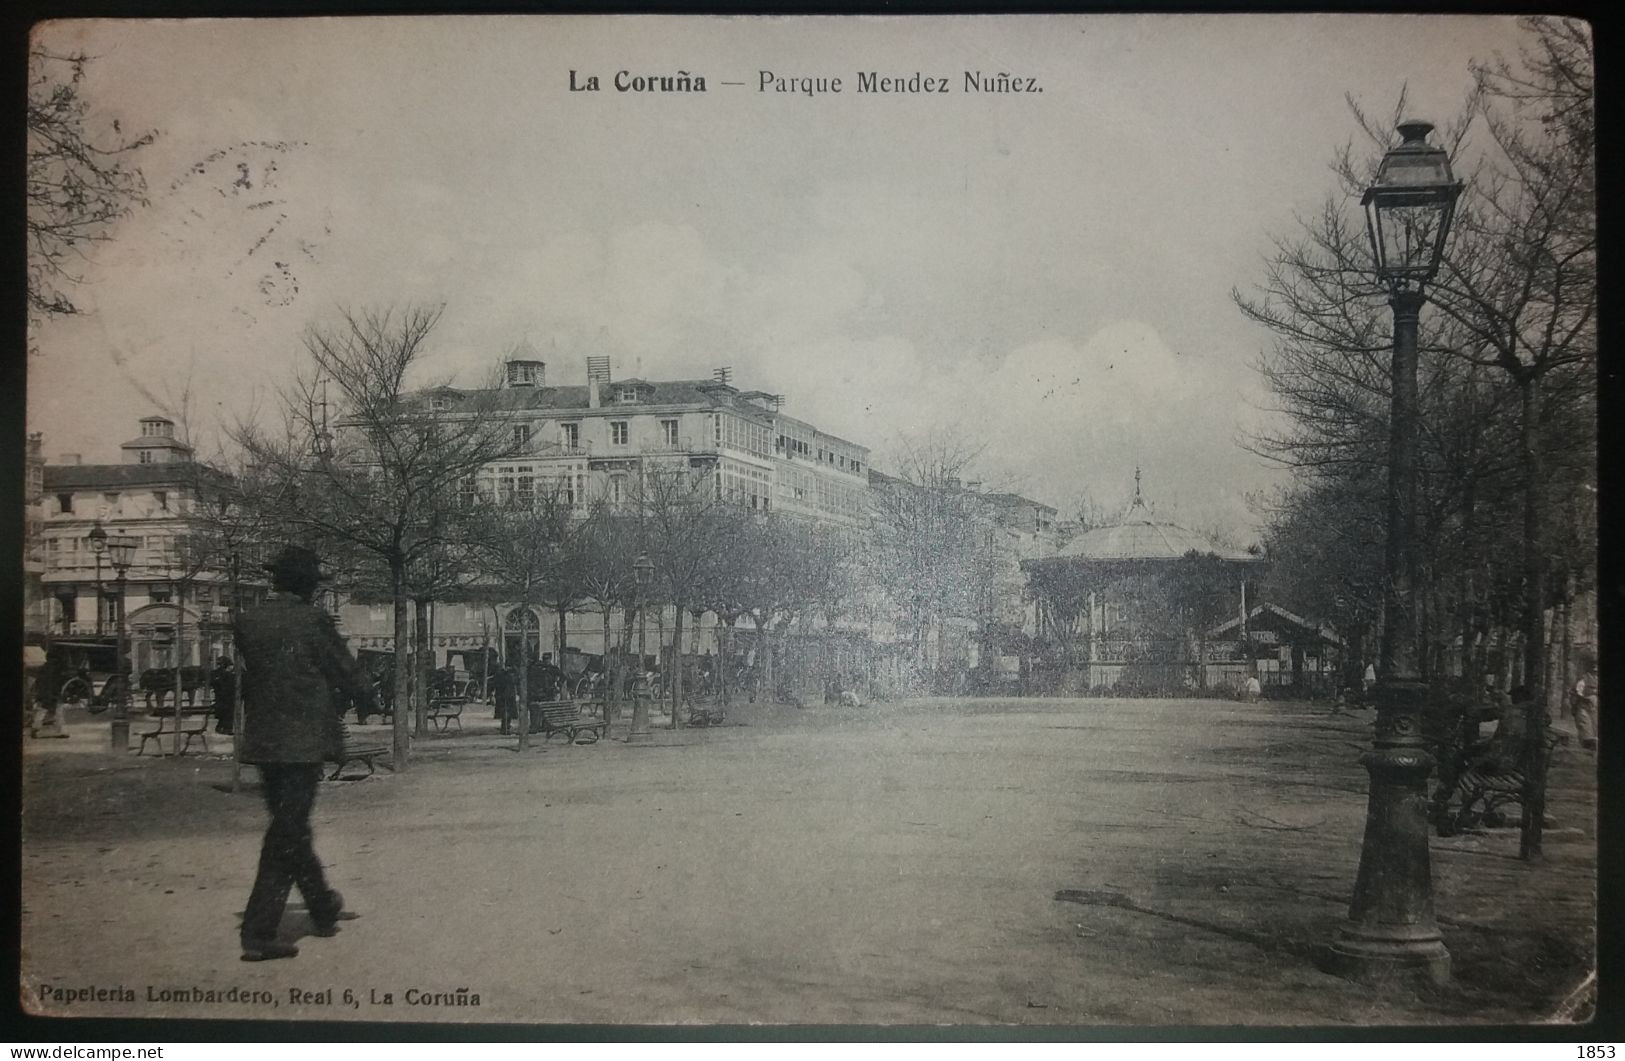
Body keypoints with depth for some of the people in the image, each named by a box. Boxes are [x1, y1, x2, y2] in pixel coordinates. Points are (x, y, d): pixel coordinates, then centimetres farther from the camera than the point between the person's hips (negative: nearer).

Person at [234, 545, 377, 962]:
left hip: (263, 741, 6)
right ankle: (258, 933, -3)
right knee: (288, 833, -2)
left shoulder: (248, 622, 4)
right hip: (304, 741, -6)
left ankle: (324, 909, 32)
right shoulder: (313, 620, -11)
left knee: (291, 828, 17)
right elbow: (346, 671, -2)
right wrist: (367, 694, 17)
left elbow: (248, 676, 11)